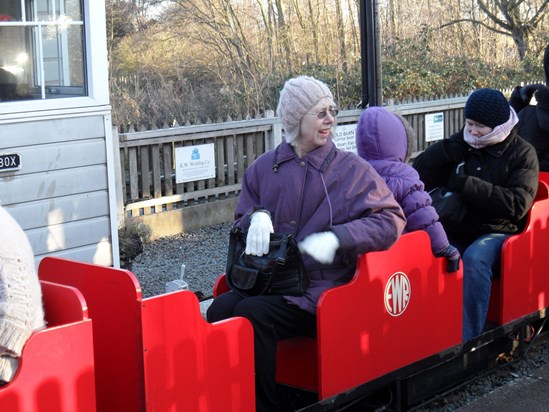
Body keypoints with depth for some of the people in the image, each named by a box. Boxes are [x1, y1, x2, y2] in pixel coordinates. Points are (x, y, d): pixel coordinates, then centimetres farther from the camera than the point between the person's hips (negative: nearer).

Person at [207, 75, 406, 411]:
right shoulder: (264, 167, 13)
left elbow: (391, 219, -6)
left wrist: (337, 237, -20)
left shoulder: (352, 169, 3)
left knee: (252, 314, -29)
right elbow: (241, 223, 19)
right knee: (220, 308, -25)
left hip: (320, 288, -4)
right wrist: (256, 216, -6)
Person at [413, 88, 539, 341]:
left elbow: (516, 205, -11)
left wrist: (466, 185, -14)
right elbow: (420, 173, 8)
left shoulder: (522, 153, 3)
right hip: (455, 232, 3)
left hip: (496, 233, -3)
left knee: (474, 258, -37)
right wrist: (454, 147, -3)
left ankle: (468, 340, -34)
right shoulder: (462, 147, 13)